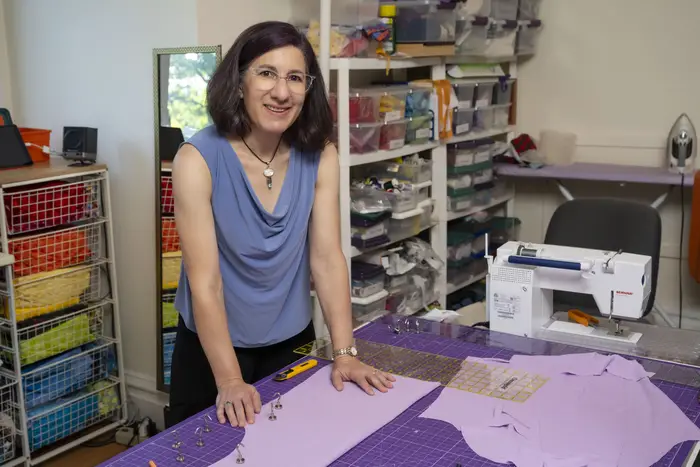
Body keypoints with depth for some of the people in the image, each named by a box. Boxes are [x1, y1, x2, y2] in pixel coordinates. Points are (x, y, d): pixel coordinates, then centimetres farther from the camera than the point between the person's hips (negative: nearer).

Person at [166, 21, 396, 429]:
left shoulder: (320, 156, -10)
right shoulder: (198, 159, -20)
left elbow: (327, 258, -11)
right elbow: (204, 280, -24)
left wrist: (344, 354, -16)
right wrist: (230, 381, -28)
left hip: (292, 342, 3)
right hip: (214, 348, -3)